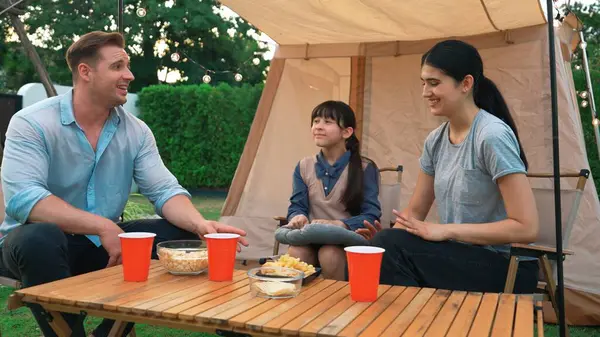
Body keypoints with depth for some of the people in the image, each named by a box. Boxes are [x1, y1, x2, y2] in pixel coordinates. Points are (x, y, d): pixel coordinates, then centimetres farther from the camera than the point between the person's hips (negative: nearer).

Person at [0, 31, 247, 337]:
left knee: (181, 235, -12)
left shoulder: (136, 131, -1)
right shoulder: (31, 124, -15)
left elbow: (165, 190, -7)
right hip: (41, 242, -4)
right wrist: (102, 226, -35)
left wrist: (200, 224, -28)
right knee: (39, 239, -38)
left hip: (104, 243, 5)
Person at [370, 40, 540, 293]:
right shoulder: (435, 140, 5)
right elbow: (415, 211, 10)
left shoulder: (492, 136, -17)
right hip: (460, 256, 6)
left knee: (390, 247, -23)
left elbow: (526, 227, -20)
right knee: (382, 249, -17)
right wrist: (384, 244, -9)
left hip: (505, 266, -6)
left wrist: (445, 230, -19)